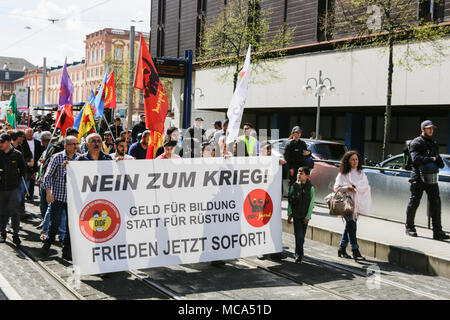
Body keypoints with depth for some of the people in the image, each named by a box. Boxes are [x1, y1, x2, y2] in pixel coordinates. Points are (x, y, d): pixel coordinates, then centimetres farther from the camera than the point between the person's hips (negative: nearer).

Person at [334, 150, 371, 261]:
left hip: (357, 203, 4)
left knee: (349, 226, 10)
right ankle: (355, 251, -9)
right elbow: (336, 188, -5)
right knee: (352, 226, -9)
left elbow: (366, 187, 0)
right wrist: (348, 188, -16)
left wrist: (355, 187, -15)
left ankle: (342, 248, 21)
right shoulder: (343, 174, 1)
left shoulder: (361, 173, 11)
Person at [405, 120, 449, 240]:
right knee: (414, 203, 4)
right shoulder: (416, 143, -4)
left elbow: (440, 163, 21)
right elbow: (416, 159, -18)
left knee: (436, 203, -3)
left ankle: (437, 232, -3)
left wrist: (438, 161, -3)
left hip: (431, 178, 5)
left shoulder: (434, 144, 17)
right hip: (418, 177, -5)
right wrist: (431, 159, -14)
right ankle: (409, 228, 19)